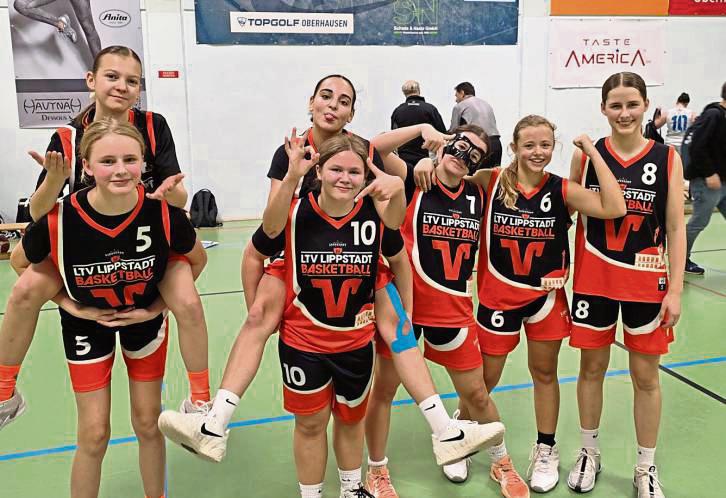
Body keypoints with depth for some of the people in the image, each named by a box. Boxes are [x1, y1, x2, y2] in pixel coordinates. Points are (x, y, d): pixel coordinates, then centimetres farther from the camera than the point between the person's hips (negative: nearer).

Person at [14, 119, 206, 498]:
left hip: (145, 318, 1)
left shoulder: (163, 214, -29)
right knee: (94, 435, 6)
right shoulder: (58, 220, -30)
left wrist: (159, 306, -9)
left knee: (147, 424, 13)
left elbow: (197, 260, -7)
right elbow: (23, 264, -6)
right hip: (86, 323, 0)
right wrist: (65, 300, -13)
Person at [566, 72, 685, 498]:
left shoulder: (667, 158, -4)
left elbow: (676, 228, -3)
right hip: (594, 279, 1)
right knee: (592, 367, 12)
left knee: (646, 375, 10)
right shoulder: (586, 155, -2)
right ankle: (590, 453, 32)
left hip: (647, 282, 0)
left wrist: (675, 290, -7)